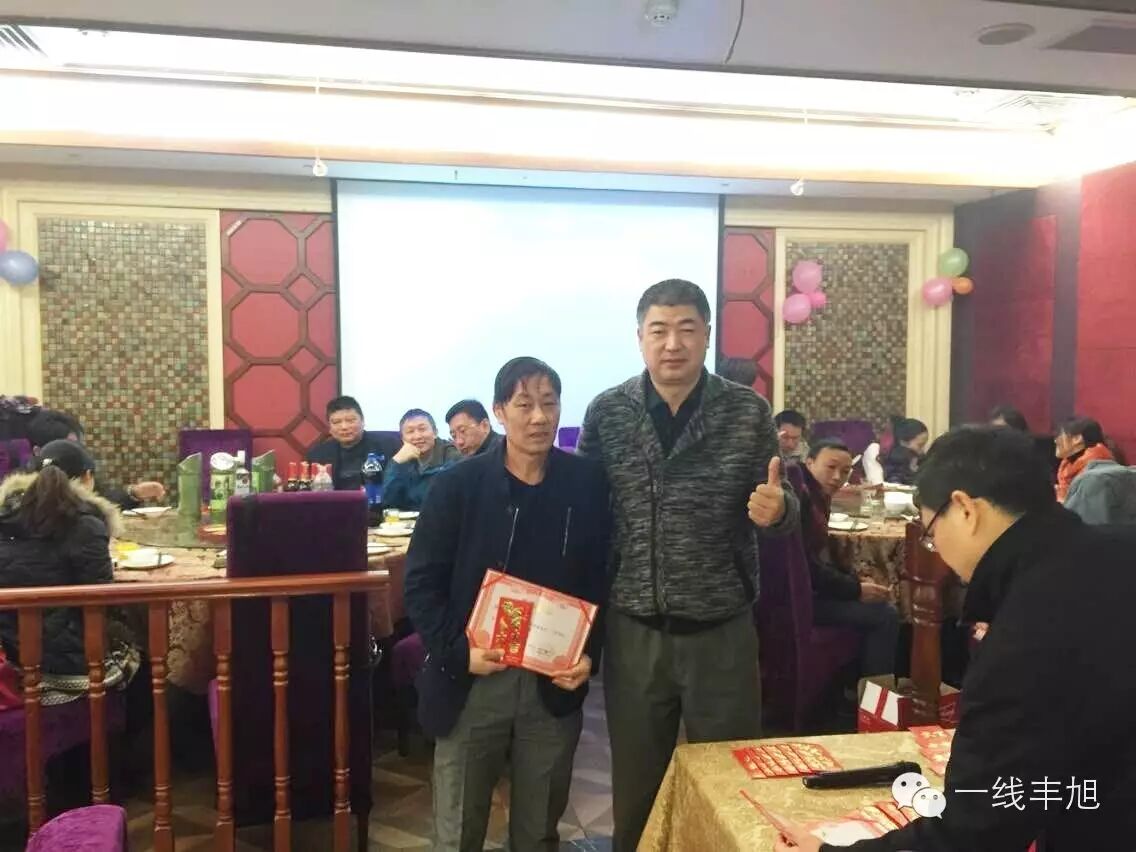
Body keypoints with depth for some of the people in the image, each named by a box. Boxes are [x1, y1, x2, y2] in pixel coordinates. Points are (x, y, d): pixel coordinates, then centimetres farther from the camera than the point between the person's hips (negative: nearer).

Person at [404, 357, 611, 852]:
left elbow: (603, 578, 3)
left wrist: (589, 654, -8)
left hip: (553, 684, 2)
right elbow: (421, 582, -4)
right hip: (471, 682, -1)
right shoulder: (457, 485, -6)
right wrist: (457, 652, -15)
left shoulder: (587, 483, -1)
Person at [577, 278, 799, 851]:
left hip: (722, 629, 0)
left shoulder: (749, 412, -4)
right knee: (636, 786, 17)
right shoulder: (605, 413, -3)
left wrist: (777, 508, -21)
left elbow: (780, 508, 2)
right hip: (633, 630, 1)